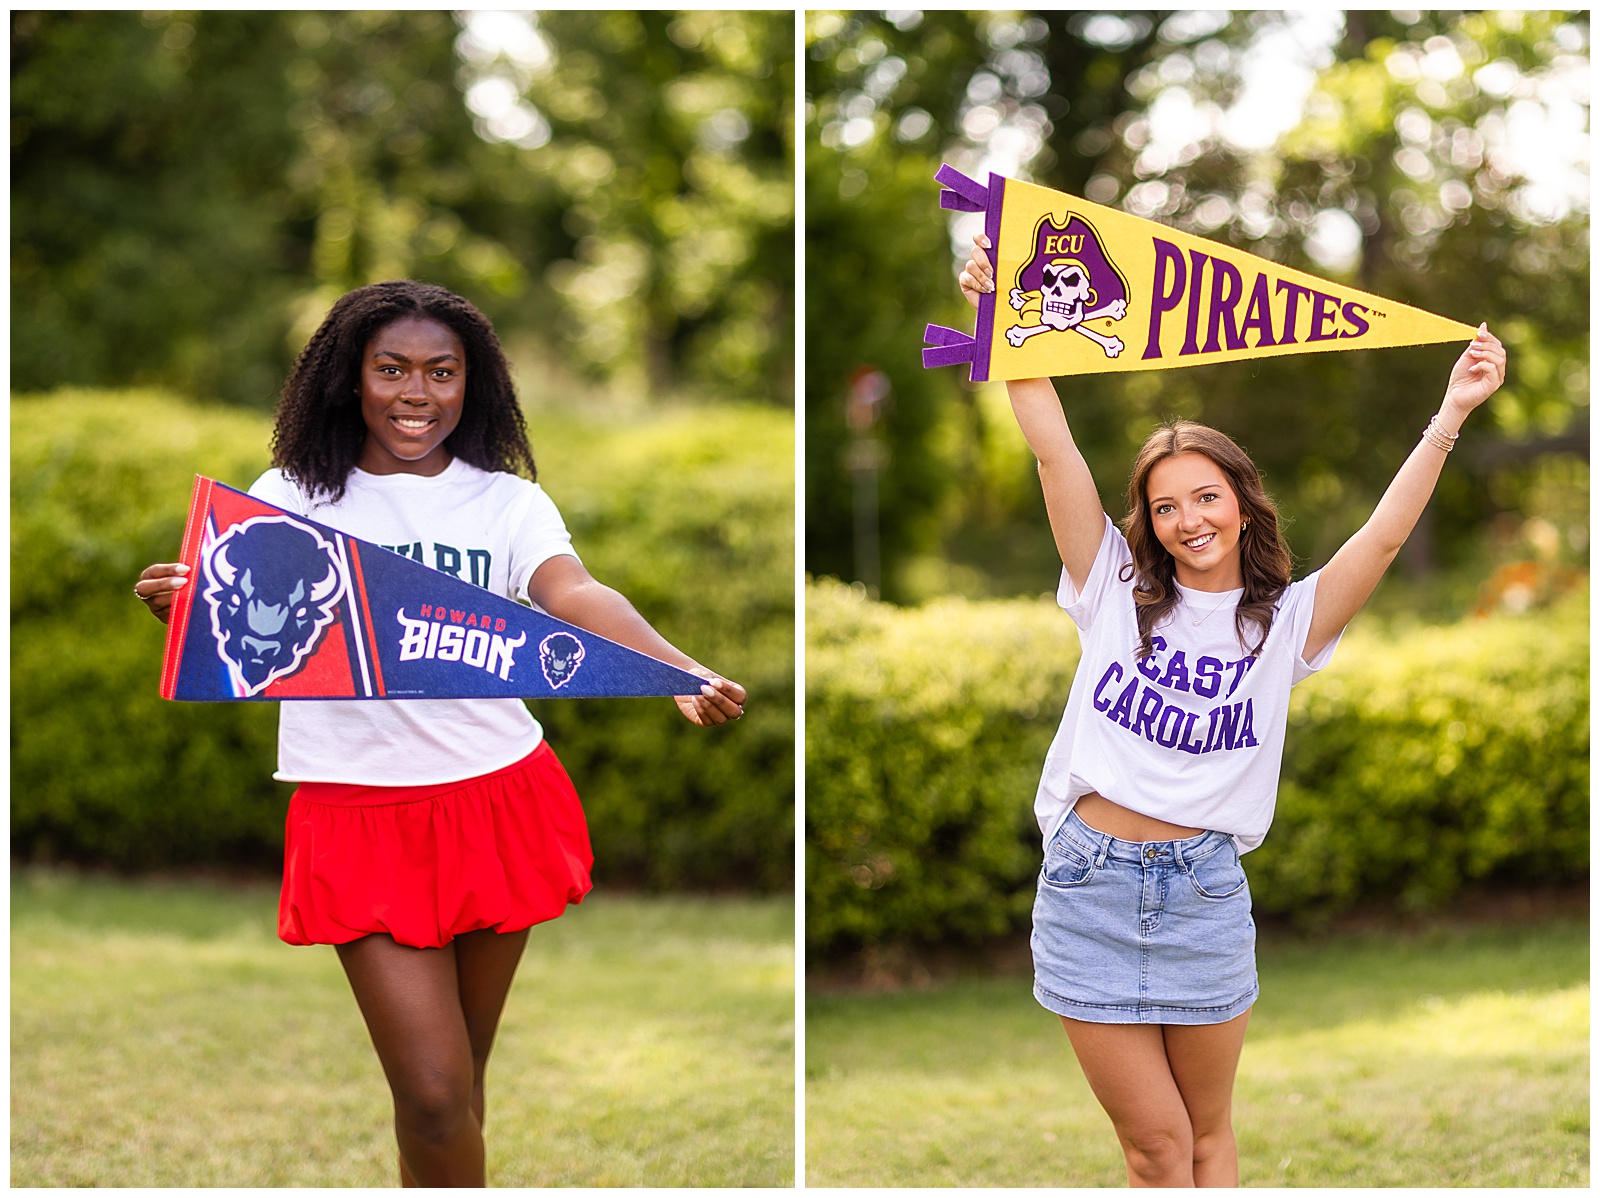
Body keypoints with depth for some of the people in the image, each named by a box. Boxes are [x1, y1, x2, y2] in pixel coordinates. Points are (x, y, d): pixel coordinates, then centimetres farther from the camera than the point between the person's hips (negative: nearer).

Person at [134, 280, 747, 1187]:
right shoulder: (293, 500, 2)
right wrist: (176, 602, -34)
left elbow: (574, 595, -16)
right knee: (433, 1094, -9)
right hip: (359, 815, -2)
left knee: (460, 1073, 14)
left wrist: (684, 675, -36)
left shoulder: (507, 504, 2)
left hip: (497, 800, 2)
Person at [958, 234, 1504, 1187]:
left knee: (1208, 1132, 13)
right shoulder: (1117, 592, 4)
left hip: (1205, 891, 1)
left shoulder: (1286, 622, 4)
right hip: (1091, 880, 0)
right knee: (1154, 1142, 4)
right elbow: (1056, 451, -2)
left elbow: (1386, 536, -7)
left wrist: (1451, 415, -14)